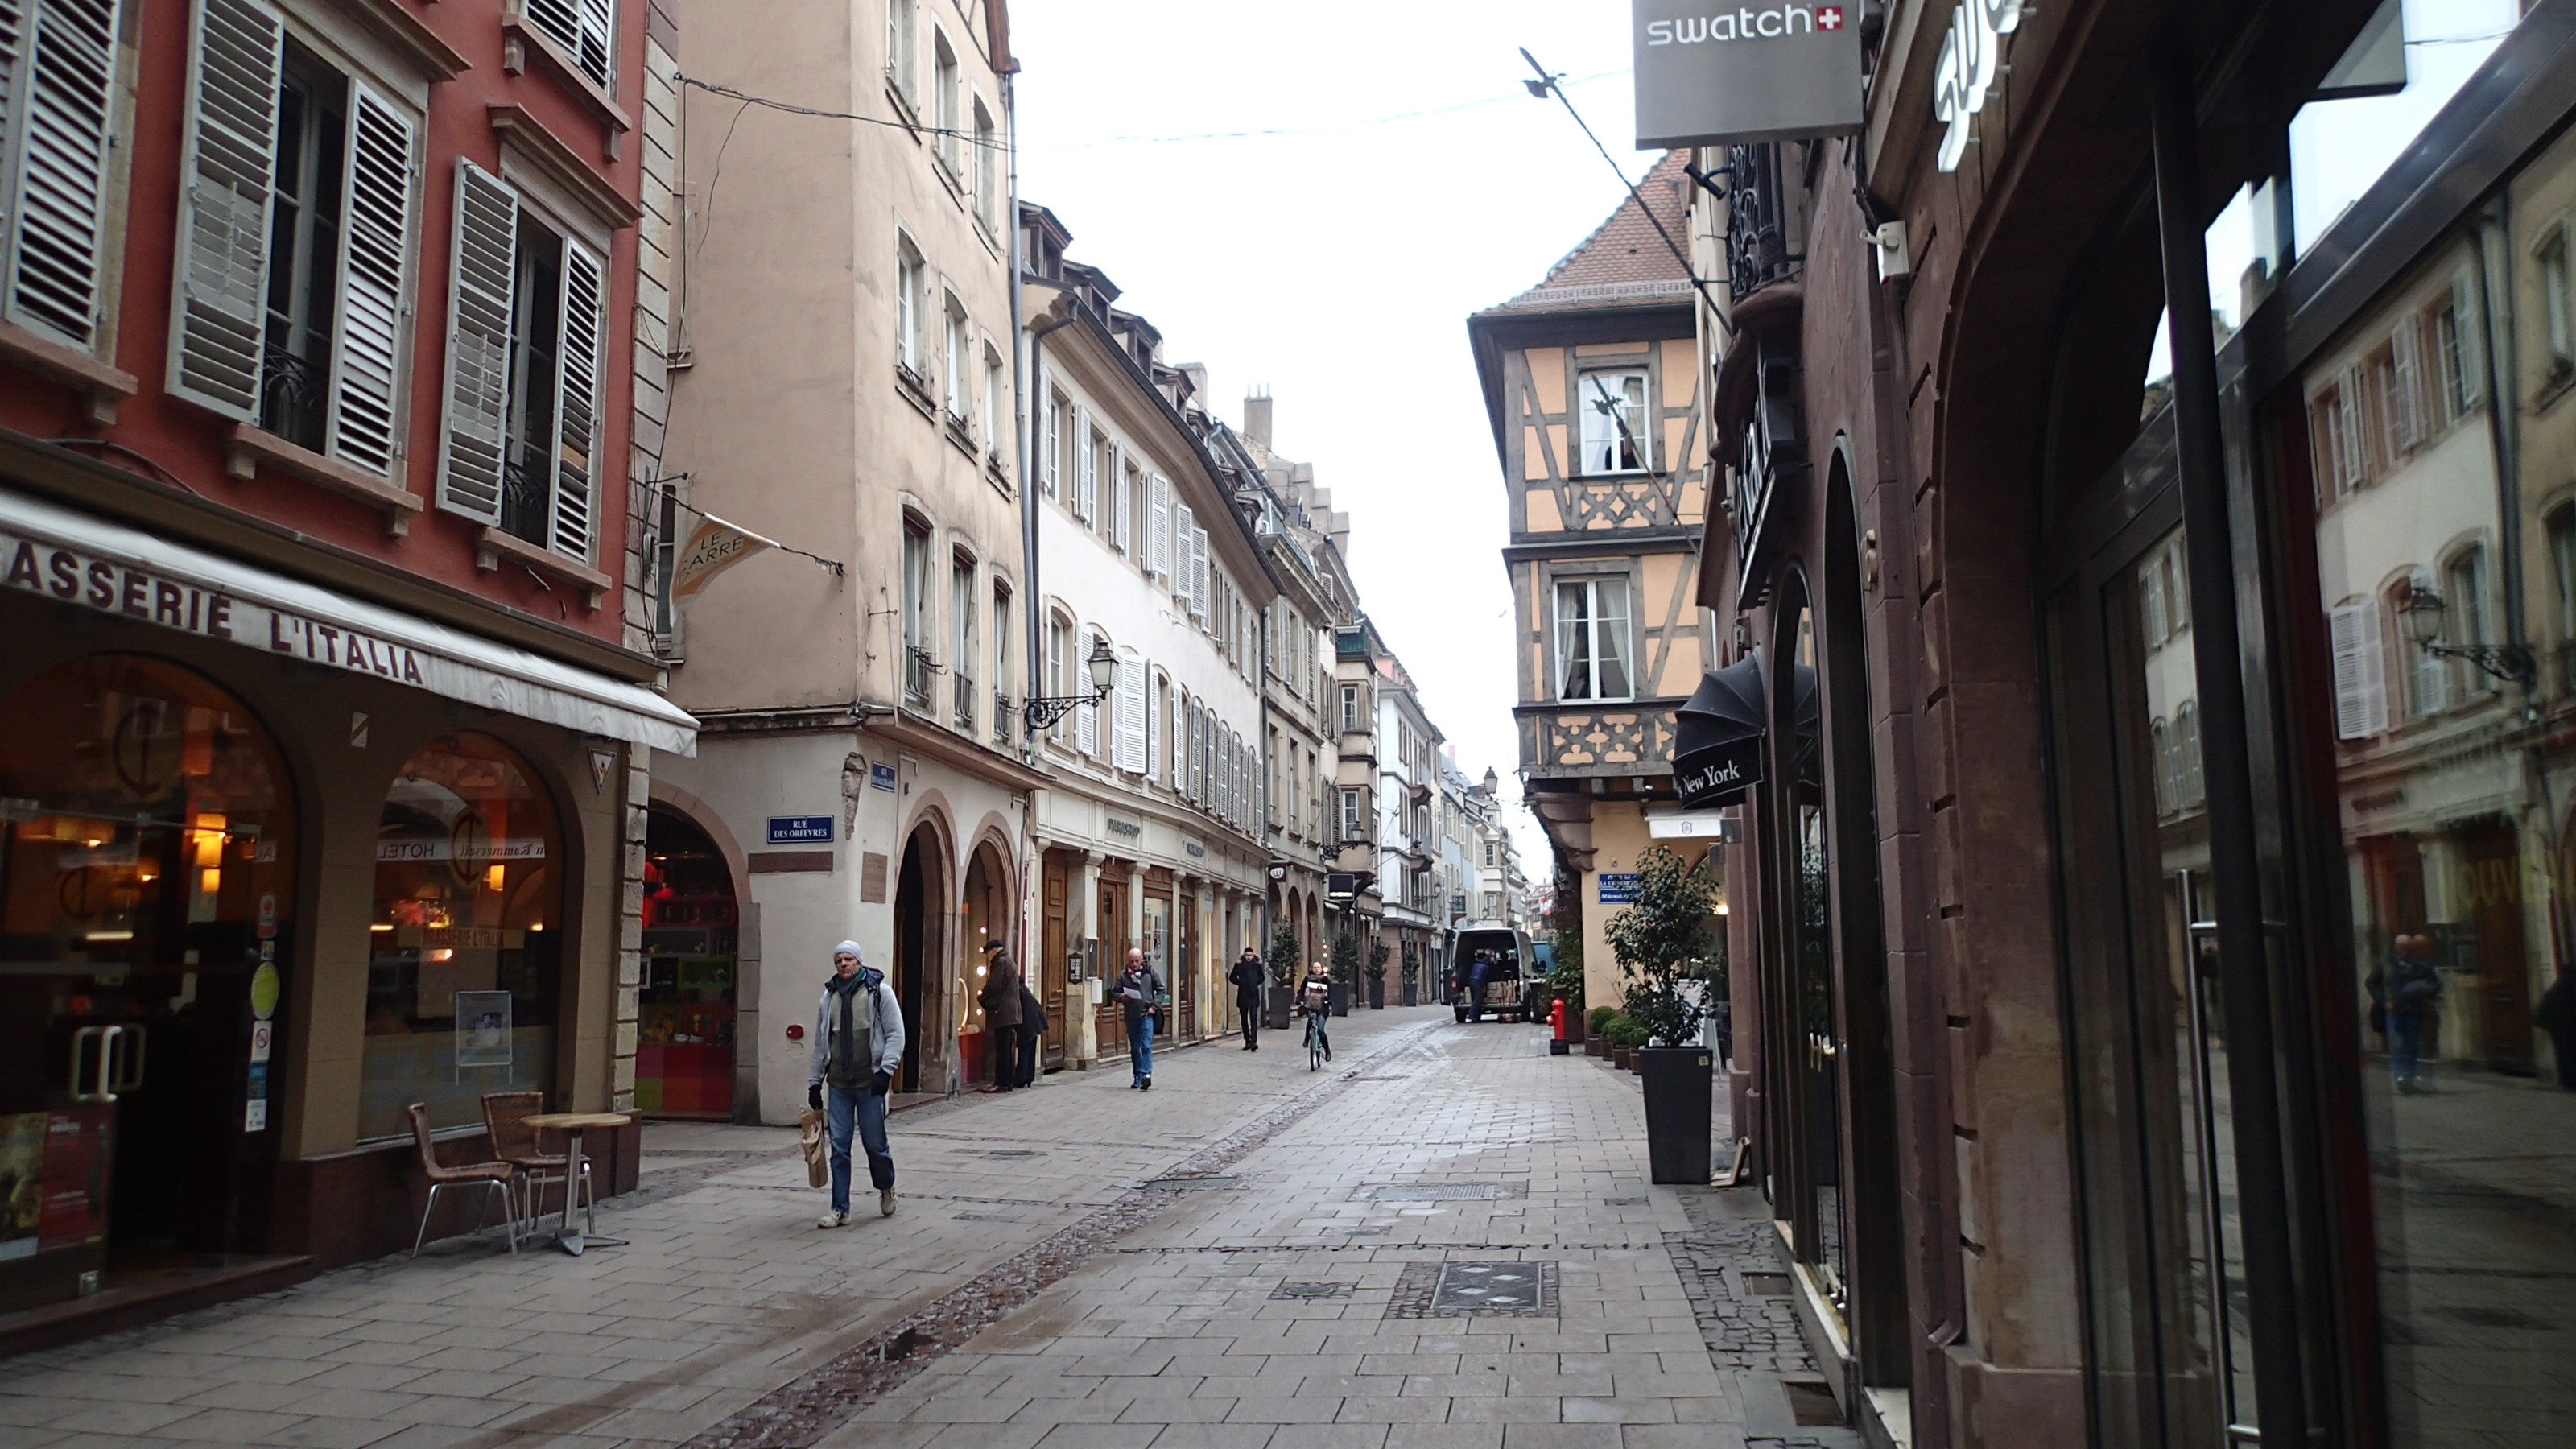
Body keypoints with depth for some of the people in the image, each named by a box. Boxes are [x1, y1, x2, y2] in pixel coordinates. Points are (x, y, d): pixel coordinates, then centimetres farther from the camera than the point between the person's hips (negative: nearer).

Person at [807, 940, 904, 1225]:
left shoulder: (879, 991, -2)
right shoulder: (829, 996, 10)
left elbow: (895, 1034, -4)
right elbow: (821, 1043, 16)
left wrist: (886, 1070, -14)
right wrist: (814, 1082, 14)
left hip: (870, 1082, -3)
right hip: (838, 1084, 3)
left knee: (875, 1143, 3)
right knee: (839, 1147, 3)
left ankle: (886, 1188, 30)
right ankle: (840, 1209, 11)